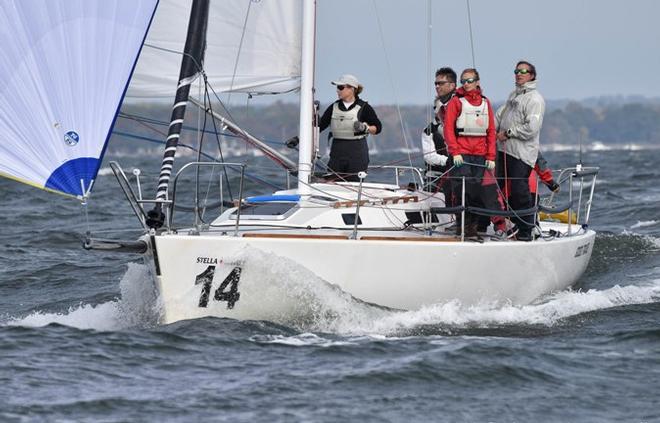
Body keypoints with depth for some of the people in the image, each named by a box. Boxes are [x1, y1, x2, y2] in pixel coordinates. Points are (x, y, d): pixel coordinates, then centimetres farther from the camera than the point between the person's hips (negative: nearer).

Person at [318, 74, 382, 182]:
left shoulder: (363, 108, -3)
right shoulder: (334, 107, 9)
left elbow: (378, 127, 3)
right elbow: (321, 125, 9)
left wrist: (365, 128, -17)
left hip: (357, 153, -4)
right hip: (337, 152, 4)